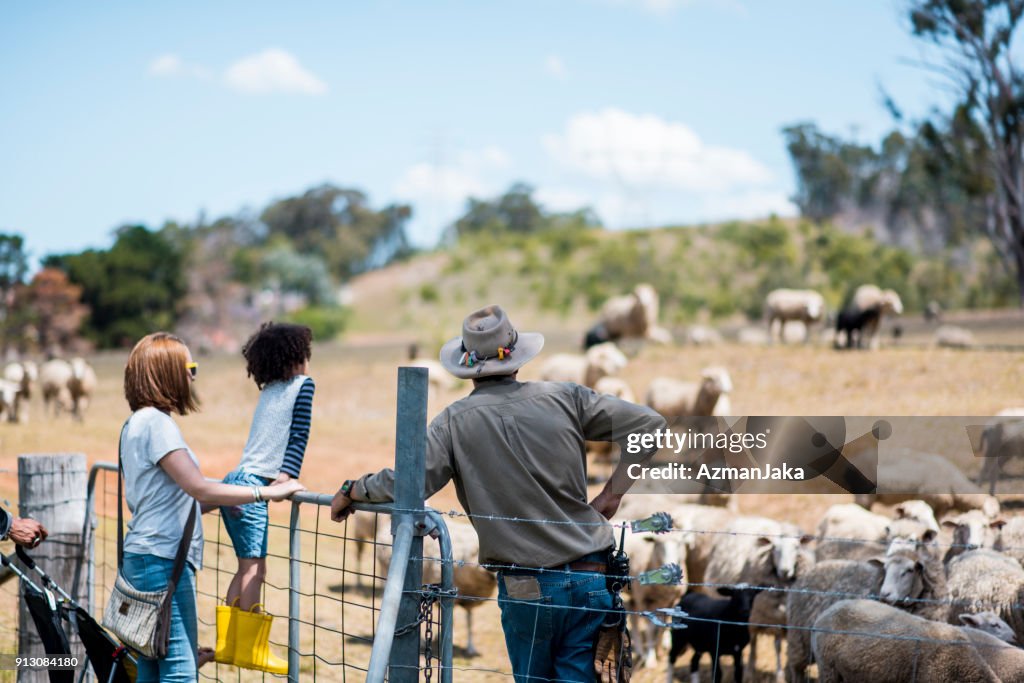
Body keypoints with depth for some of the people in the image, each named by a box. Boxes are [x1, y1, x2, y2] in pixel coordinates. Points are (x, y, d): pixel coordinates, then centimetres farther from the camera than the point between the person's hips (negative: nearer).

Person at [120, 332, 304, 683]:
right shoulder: (156, 421, -13)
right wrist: (267, 492, -15)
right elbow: (200, 489, -19)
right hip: (162, 560, -10)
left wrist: (223, 500, 20)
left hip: (142, 558, 10)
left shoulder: (136, 423, 18)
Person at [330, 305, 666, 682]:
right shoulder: (564, 397, 2)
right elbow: (650, 424, 3)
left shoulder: (455, 421, -4)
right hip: (589, 577, 1)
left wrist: (351, 491, 8)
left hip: (526, 589, -1)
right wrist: (612, 493, 6)